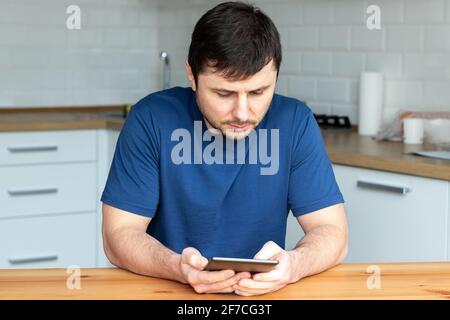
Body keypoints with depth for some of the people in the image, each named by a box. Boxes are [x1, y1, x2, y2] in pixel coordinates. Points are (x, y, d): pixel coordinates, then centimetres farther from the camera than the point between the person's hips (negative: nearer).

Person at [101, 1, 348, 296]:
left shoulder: (295, 123, -7)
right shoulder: (151, 120, -11)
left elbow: (332, 233, -7)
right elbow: (119, 234, -10)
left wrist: (293, 265, -29)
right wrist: (178, 268, -31)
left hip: (264, 291, 2)